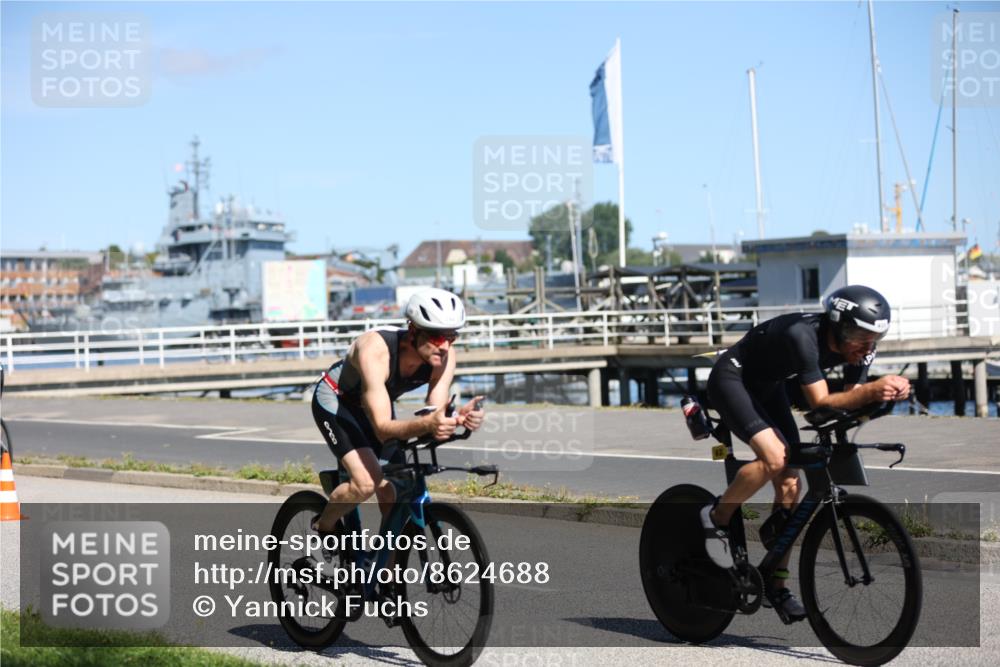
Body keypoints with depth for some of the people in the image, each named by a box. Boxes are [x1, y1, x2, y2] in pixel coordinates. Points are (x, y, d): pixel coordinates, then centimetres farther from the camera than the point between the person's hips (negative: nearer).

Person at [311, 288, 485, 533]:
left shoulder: (444, 357, -25)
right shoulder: (375, 350, -41)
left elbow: (437, 415, -27)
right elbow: (382, 428, -45)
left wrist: (458, 417, -50)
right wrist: (426, 424, -63)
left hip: (375, 404, 6)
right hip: (335, 401, -6)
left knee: (393, 495, -1)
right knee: (367, 482, -22)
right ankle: (323, 526, 4)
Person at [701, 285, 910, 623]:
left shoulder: (857, 347, -14)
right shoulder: (803, 335, -36)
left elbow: (853, 398, -14)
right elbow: (820, 401, -38)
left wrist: (883, 392, -35)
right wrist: (873, 390, -50)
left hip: (768, 386, 8)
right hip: (731, 378, -8)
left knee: (789, 484, -1)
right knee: (774, 457, -30)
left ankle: (776, 585, 7)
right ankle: (716, 517, -5)